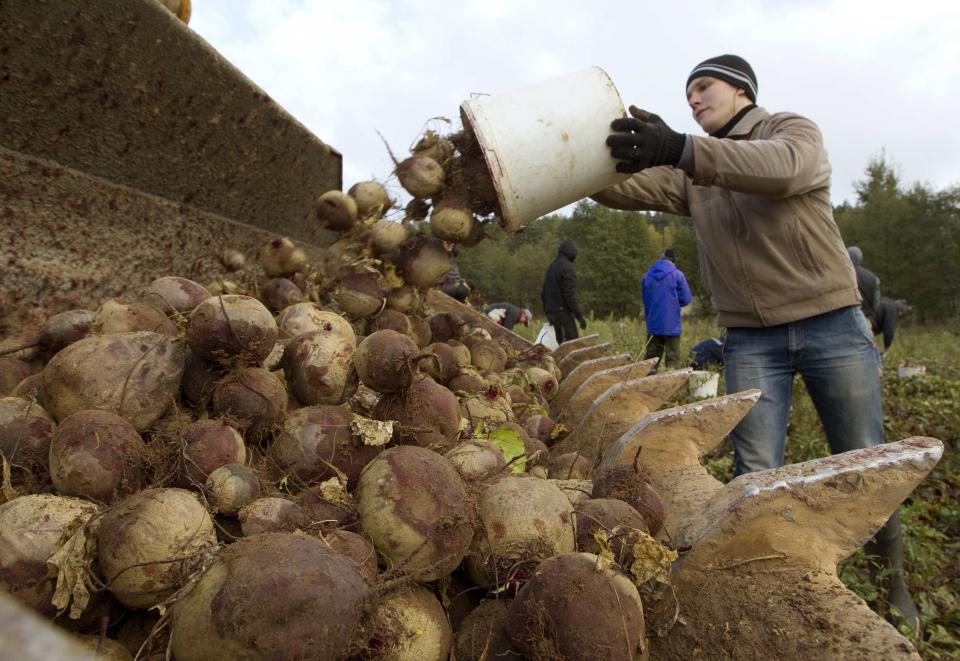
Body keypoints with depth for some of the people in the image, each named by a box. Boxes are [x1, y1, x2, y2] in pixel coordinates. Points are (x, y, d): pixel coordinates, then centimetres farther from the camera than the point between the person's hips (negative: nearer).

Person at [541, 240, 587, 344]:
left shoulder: (551, 267, 17)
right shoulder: (567, 267, -10)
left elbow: (543, 293, 20)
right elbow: (570, 295, -18)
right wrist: (580, 316, -15)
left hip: (550, 312, 9)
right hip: (563, 311, -9)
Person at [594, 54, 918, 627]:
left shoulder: (794, 130, 1)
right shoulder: (689, 175, 12)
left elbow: (782, 167, -25)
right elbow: (626, 188, -5)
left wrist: (682, 149, -39)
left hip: (832, 325, -2)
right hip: (750, 340, 3)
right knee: (758, 473, -3)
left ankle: (894, 579, 29)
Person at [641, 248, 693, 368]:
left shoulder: (647, 275, 4)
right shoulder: (677, 275, -7)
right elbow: (686, 298, -6)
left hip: (652, 323, 4)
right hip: (671, 324, -4)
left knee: (651, 357, 10)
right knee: (672, 357, 3)